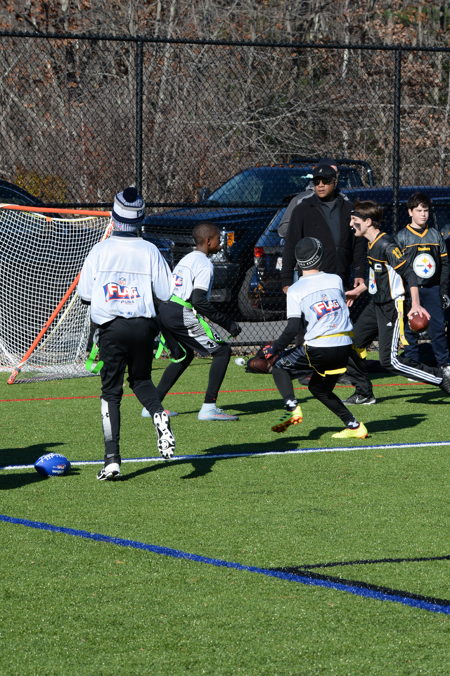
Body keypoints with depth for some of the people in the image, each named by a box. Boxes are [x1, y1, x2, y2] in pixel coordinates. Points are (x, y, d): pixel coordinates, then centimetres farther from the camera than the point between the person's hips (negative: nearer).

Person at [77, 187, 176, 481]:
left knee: (111, 391, 5)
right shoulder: (150, 251, -1)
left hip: (111, 328, -1)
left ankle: (112, 459, -5)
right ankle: (159, 415, -11)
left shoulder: (101, 250, -2)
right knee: (141, 379, 23)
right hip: (143, 325, 1)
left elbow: (85, 293, 0)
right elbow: (167, 293, -1)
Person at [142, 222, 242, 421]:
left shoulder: (186, 259, 21)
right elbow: (198, 300, -18)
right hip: (182, 315, -9)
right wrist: (226, 322, -15)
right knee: (222, 351, -1)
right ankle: (209, 407, -9)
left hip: (164, 311, 9)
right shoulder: (204, 264, -8)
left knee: (184, 356, 28)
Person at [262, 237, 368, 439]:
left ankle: (292, 407, -5)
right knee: (319, 387, 26)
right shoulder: (336, 280, 9)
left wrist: (273, 349, 4)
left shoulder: (295, 290, -2)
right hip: (344, 346, 5)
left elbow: (292, 329, -7)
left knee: (279, 365, 17)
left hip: (318, 348, -5)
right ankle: (353, 425, 16)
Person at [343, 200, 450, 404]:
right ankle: (364, 394, 22)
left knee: (389, 360, -11)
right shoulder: (372, 244, 8)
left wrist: (415, 305, -30)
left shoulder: (386, 245, -20)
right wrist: (357, 291, 37)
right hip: (376, 306, 10)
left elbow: (409, 274, -21)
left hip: (391, 308, -10)